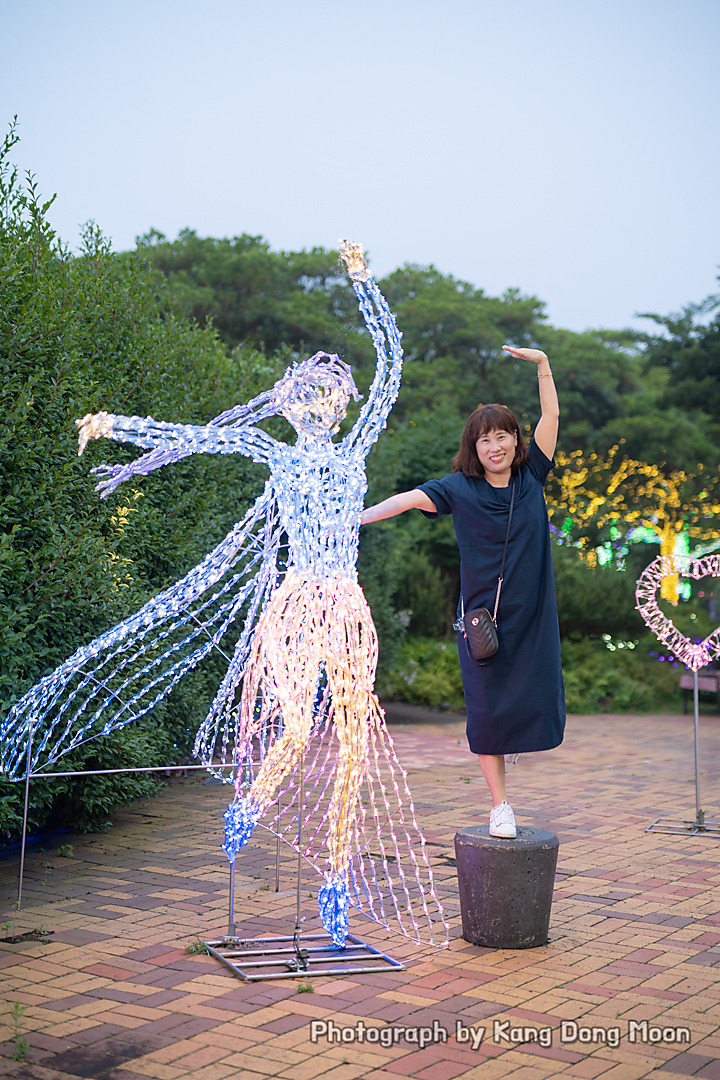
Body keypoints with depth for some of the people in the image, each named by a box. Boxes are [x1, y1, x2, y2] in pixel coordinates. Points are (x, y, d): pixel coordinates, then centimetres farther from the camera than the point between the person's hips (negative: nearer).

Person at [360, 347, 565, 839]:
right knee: (486, 709, 0)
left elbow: (552, 415, 0)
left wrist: (543, 363, -7)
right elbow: (409, 498, -12)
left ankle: (513, 734, 33)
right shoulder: (460, 488, -1)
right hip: (483, 614, -2)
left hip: (533, 614, 2)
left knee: (539, 706, -2)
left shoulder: (531, 476, 4)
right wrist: (357, 517, -23)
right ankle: (500, 805, 13)